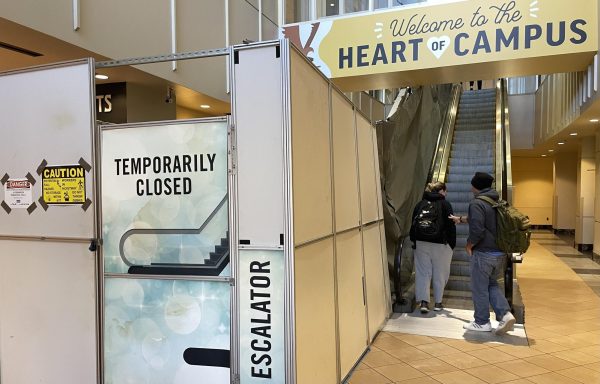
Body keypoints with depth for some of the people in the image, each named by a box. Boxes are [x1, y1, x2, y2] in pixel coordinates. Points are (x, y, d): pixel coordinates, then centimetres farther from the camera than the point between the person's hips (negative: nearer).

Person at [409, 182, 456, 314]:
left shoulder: (420, 204, 9)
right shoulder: (445, 204, -3)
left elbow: (413, 224, 11)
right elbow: (451, 226, -4)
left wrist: (414, 241, 16)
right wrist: (452, 244, 4)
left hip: (421, 242, 3)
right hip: (440, 243, -3)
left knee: (423, 272, 4)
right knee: (439, 274, 9)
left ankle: (424, 301, -6)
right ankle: (438, 302, 15)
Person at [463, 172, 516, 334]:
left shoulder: (477, 203, -16)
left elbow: (477, 229, -25)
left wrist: (469, 245, -7)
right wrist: (461, 219, 29)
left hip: (483, 253, -8)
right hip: (500, 252, 8)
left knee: (479, 288, 6)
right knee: (492, 284, 22)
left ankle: (482, 322, 16)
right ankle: (505, 314, 8)